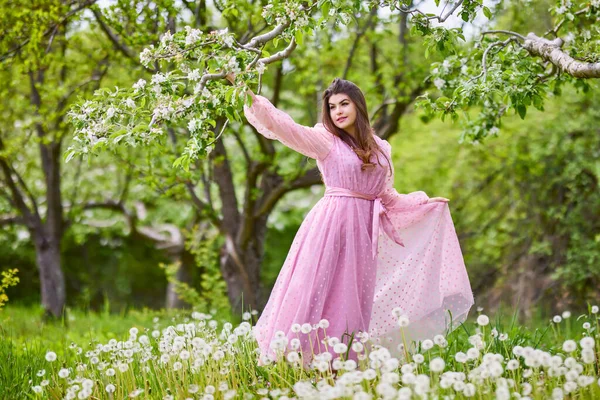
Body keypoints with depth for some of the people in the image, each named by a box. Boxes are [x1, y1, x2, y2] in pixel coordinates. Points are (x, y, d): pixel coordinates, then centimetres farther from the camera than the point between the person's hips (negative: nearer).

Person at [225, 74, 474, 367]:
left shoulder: (381, 148, 14)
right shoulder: (324, 140, 0)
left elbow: (386, 196, 24)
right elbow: (283, 126, -13)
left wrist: (424, 203, 24)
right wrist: (250, 97, -25)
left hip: (362, 232, 4)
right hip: (329, 225, -4)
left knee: (352, 303, 4)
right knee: (316, 296, -8)